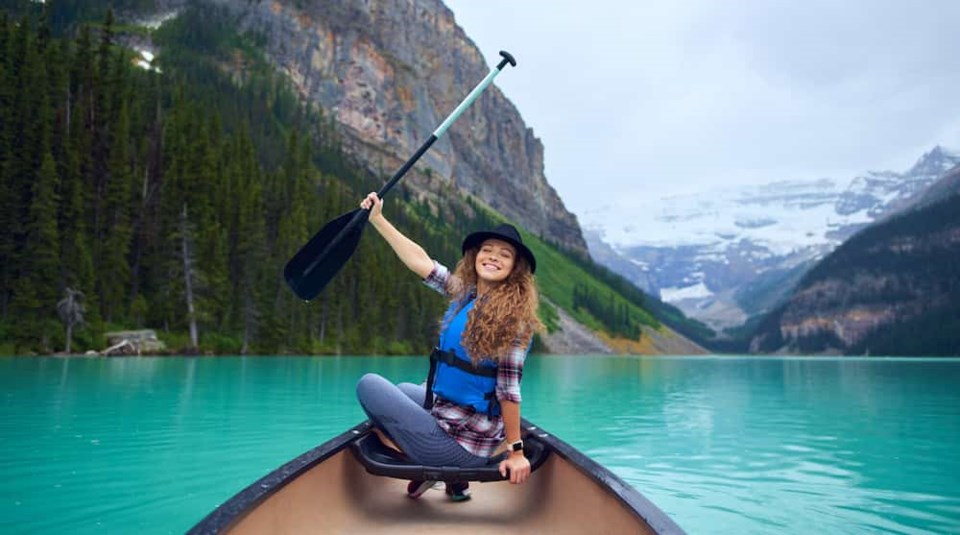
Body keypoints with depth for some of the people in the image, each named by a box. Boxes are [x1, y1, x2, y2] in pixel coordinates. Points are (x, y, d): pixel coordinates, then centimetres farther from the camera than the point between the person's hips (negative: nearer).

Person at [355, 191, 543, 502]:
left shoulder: (512, 315, -19)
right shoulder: (464, 291, 2)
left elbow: (509, 387, -20)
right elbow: (420, 261, 7)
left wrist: (515, 451, -17)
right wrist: (377, 219, 9)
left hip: (461, 446, -7)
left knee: (369, 385, 2)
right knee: (406, 389, 34)